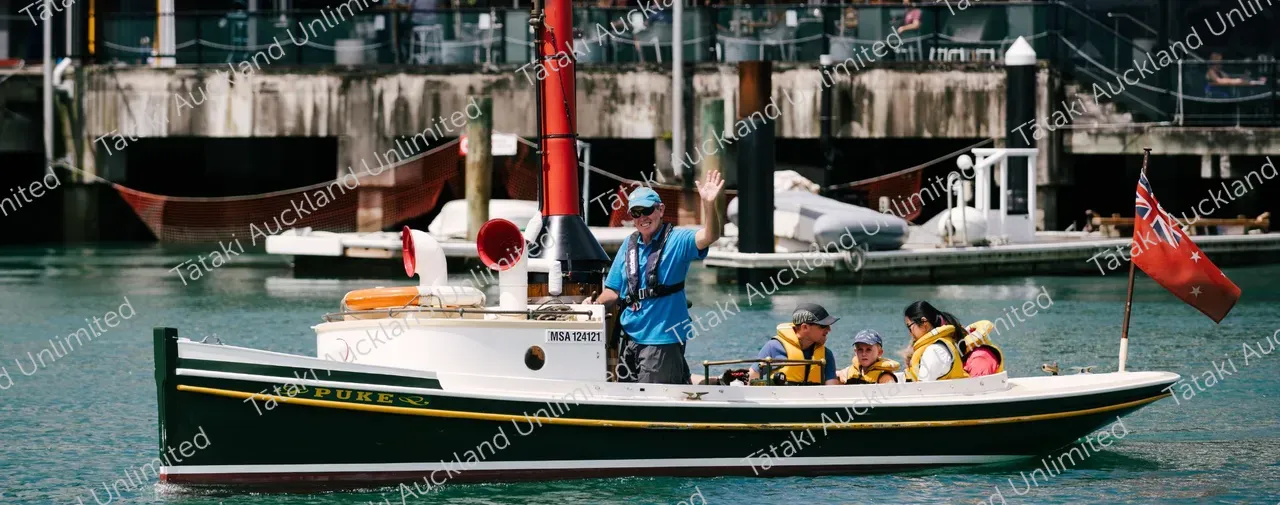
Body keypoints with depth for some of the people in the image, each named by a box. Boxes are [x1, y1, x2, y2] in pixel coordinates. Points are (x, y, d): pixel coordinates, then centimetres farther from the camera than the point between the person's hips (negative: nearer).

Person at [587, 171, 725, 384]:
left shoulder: (677, 240, -5)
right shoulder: (629, 245, 12)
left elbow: (709, 236, -25)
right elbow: (614, 291, 18)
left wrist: (709, 204, -42)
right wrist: (595, 303, -3)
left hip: (663, 340, -6)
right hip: (631, 338, 6)